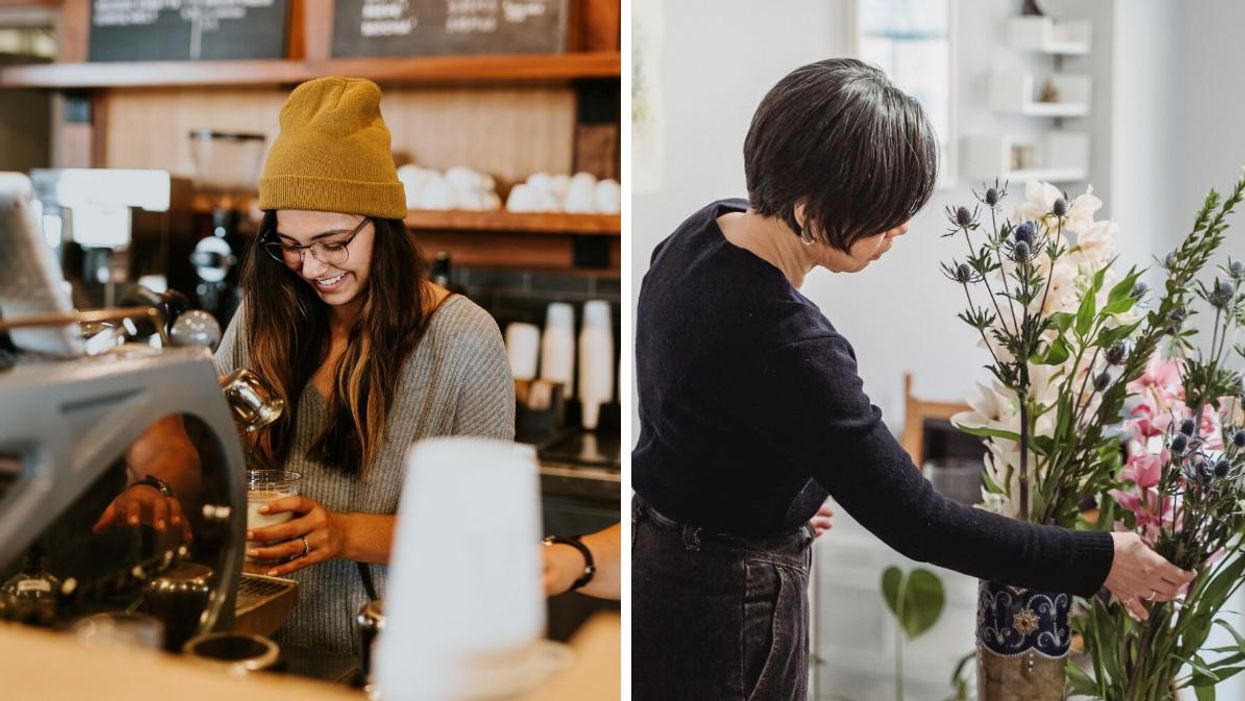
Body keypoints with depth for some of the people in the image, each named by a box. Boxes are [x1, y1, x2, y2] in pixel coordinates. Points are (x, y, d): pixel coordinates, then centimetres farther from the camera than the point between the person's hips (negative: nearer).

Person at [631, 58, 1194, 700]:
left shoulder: (709, 227, -7)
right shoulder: (784, 345, -34)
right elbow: (921, 524, -27)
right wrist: (1101, 561, -17)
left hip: (661, 548, 9)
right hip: (723, 604, -8)